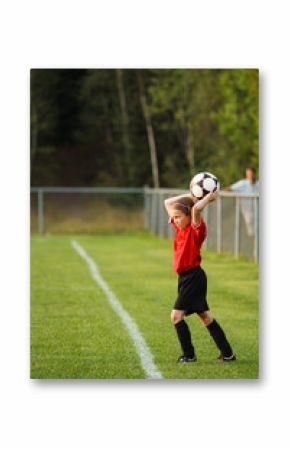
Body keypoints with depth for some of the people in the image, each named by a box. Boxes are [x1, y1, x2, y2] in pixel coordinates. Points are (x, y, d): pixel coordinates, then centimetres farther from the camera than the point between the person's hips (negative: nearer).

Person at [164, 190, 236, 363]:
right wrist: (190, 196, 11)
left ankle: (189, 354, -6)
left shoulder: (196, 229, -12)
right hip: (185, 277, 9)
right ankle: (227, 353, 19)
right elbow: (168, 203, 17)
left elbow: (196, 209, -32)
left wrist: (209, 198, -18)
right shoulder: (180, 228, 9)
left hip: (193, 276, -9)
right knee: (205, 316, 13)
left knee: (176, 315, -13)